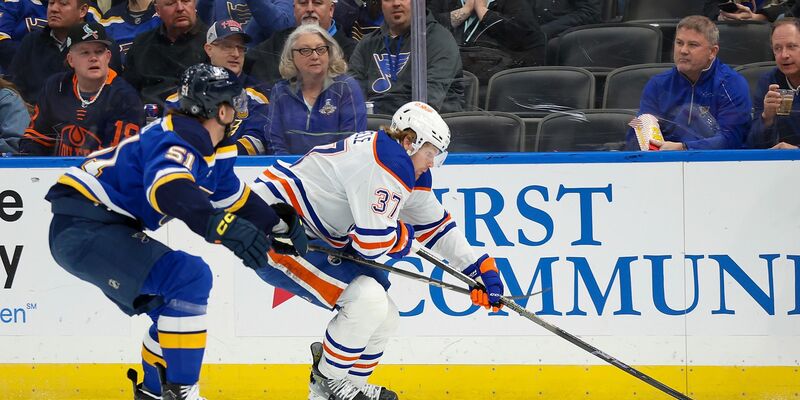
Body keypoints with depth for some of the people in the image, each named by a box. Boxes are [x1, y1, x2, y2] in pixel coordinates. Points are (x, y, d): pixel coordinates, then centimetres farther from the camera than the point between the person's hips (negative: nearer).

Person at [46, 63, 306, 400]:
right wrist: (223, 227, -52)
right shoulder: (175, 141, -20)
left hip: (106, 228, 11)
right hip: (83, 227, -11)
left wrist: (278, 224, 22)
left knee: (175, 303, 19)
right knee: (189, 277, -21)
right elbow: (170, 190, -40)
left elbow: (232, 196, 27)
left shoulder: (212, 149, 11)